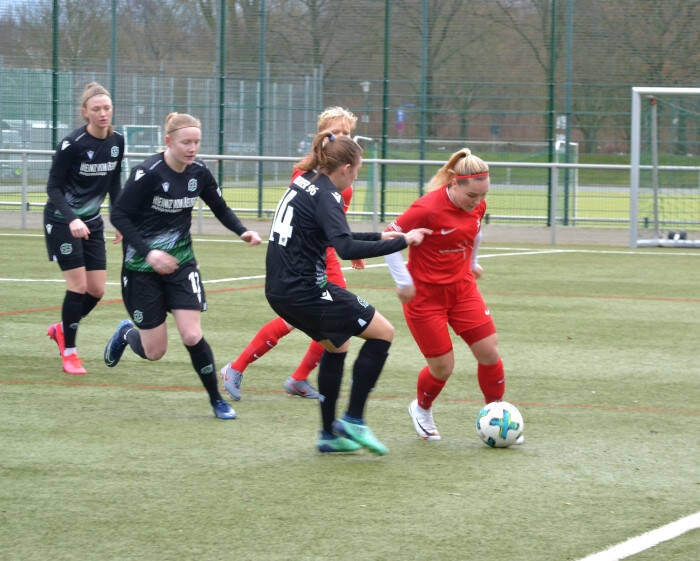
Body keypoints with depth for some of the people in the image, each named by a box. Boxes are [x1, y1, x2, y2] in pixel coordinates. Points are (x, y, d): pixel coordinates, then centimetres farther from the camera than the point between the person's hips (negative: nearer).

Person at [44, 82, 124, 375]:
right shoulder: (72, 144, -21)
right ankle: (68, 352, 5)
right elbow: (53, 186, -16)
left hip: (91, 221, 6)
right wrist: (71, 219, -29)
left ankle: (62, 329, 29)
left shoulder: (117, 141, -2)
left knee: (97, 290, 2)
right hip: (62, 220, -6)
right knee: (78, 285, -10)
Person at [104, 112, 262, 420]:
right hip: (142, 267, -3)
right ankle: (126, 333, 37)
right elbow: (119, 215, -18)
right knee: (154, 351, 2)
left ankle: (217, 400, 6)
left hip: (181, 263, 3)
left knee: (192, 336, -11)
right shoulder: (148, 173, -21)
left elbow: (220, 207, 11)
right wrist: (148, 252, -28)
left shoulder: (199, 173, -5)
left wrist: (242, 231, -8)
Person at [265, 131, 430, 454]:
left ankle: (330, 434, 28)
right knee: (382, 333, 1)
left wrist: (377, 236, 30)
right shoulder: (325, 195, -15)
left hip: (280, 290, 10)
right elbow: (346, 248, -29)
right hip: (305, 291, -10)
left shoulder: (304, 183, 13)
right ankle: (353, 420, 1)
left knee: (336, 346, 28)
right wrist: (401, 242, -24)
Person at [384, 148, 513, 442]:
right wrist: (403, 282, -17)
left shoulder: (478, 206, -5)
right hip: (425, 295, -6)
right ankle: (422, 409, 32)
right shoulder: (428, 208, -25)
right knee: (442, 367, 0)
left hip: (462, 288, 6)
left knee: (490, 353, -3)